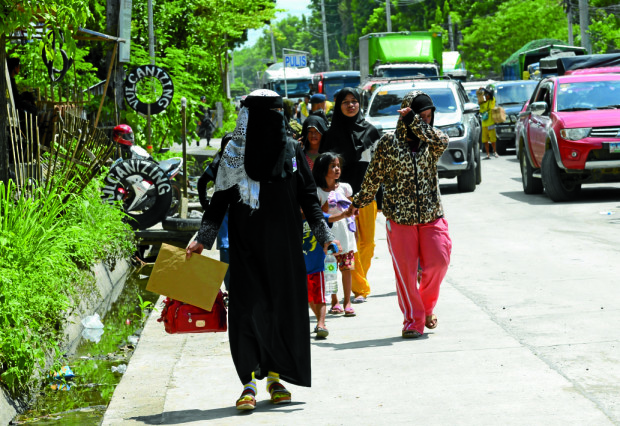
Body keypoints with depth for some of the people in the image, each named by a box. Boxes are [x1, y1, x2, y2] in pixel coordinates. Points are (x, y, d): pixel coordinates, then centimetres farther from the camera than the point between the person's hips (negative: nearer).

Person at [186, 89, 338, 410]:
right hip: (247, 248, -2)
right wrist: (203, 239, -6)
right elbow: (219, 202, 2)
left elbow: (309, 198, 8)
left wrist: (324, 234, -1)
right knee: (248, 308, -10)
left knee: (284, 307, 4)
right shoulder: (234, 155, 0)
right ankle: (249, 382, -6)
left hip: (285, 245, 2)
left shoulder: (292, 151, 6)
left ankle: (275, 375, 18)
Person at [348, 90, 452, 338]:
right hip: (400, 218, -2)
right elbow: (374, 177, 9)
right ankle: (413, 322, 9)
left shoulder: (432, 141, 6)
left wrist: (414, 121, -22)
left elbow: (442, 142, -20)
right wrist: (359, 202, 16)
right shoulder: (389, 142, 0)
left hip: (431, 215, 2)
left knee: (438, 262, -10)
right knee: (405, 270, -2)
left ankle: (426, 306, 17)